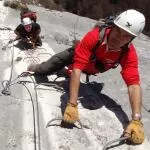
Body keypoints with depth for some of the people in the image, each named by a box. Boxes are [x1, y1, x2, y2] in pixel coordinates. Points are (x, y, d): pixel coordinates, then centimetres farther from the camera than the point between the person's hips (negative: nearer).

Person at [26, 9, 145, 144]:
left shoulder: (129, 53, -40)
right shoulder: (94, 36, -48)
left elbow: (134, 84, -47)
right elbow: (77, 69, -51)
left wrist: (136, 120, -59)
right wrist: (72, 105, -58)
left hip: (94, 70, 3)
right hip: (78, 55, -2)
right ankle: (36, 69, 46)